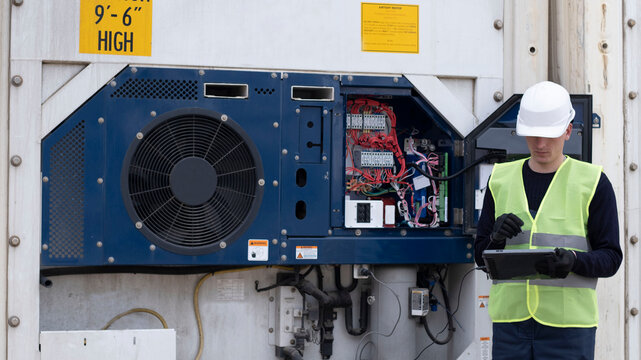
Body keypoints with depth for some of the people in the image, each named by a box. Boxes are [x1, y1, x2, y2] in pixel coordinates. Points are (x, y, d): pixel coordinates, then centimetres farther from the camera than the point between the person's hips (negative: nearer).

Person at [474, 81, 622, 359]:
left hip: (568, 324, -3)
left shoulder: (592, 182, 2)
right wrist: (497, 238, -11)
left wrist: (573, 260, -20)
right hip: (510, 319, 3)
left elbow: (610, 257, 0)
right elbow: (481, 256, 12)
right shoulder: (501, 180, 11)